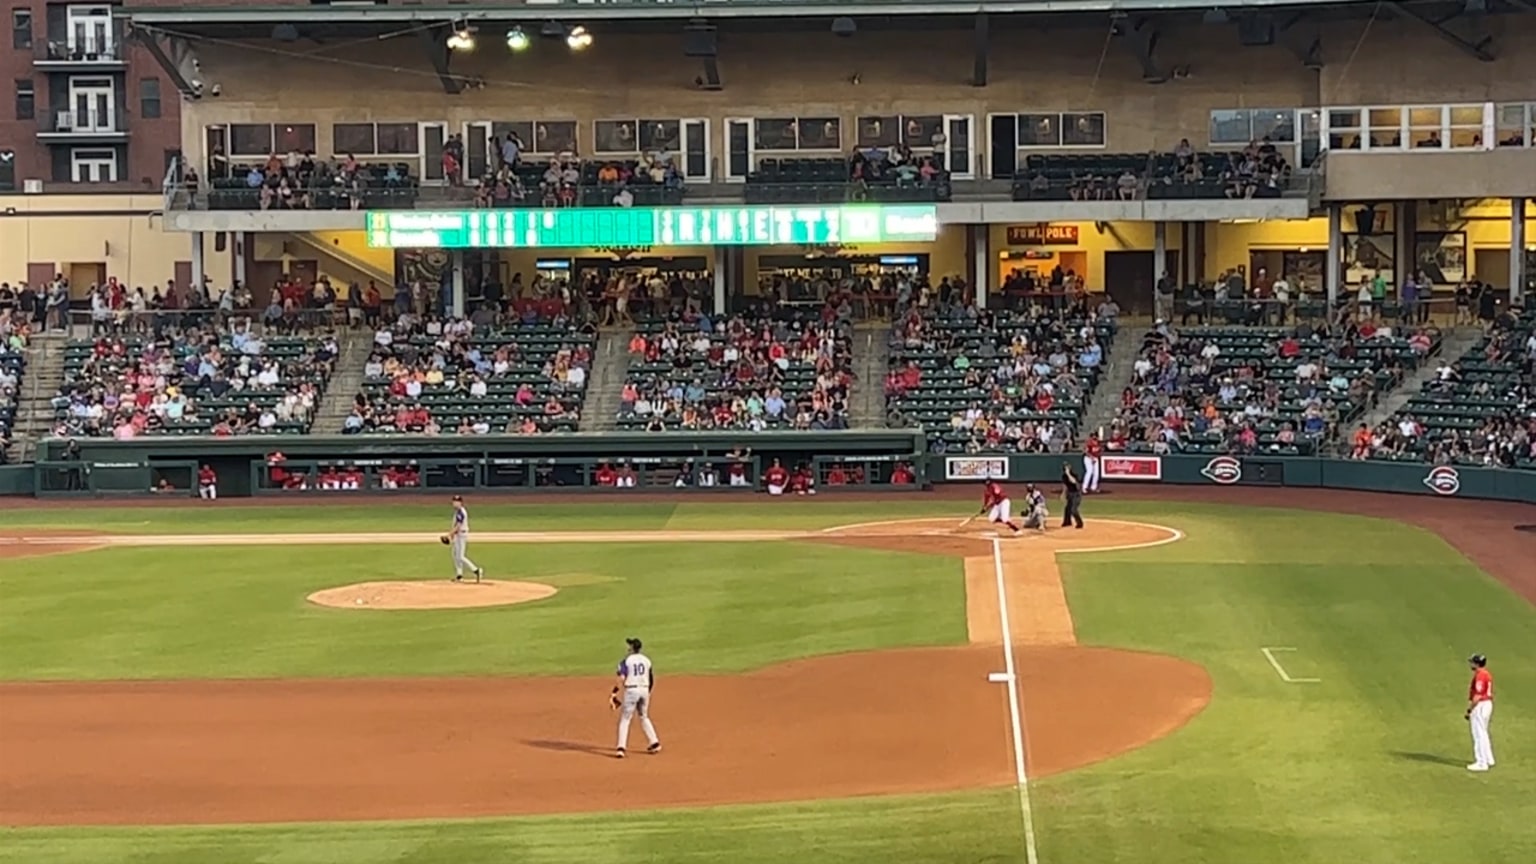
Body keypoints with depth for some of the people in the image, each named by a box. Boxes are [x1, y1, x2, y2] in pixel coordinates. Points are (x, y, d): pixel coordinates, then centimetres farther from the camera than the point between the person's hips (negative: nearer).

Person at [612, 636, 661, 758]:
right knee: (644, 717, 22)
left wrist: (617, 693, -11)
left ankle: (621, 748, -9)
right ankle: (654, 743, 19)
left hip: (631, 690, -5)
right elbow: (652, 680, 11)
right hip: (644, 690, 5)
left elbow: (622, 679, -17)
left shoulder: (626, 661, -6)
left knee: (625, 719, 0)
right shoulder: (647, 660, 8)